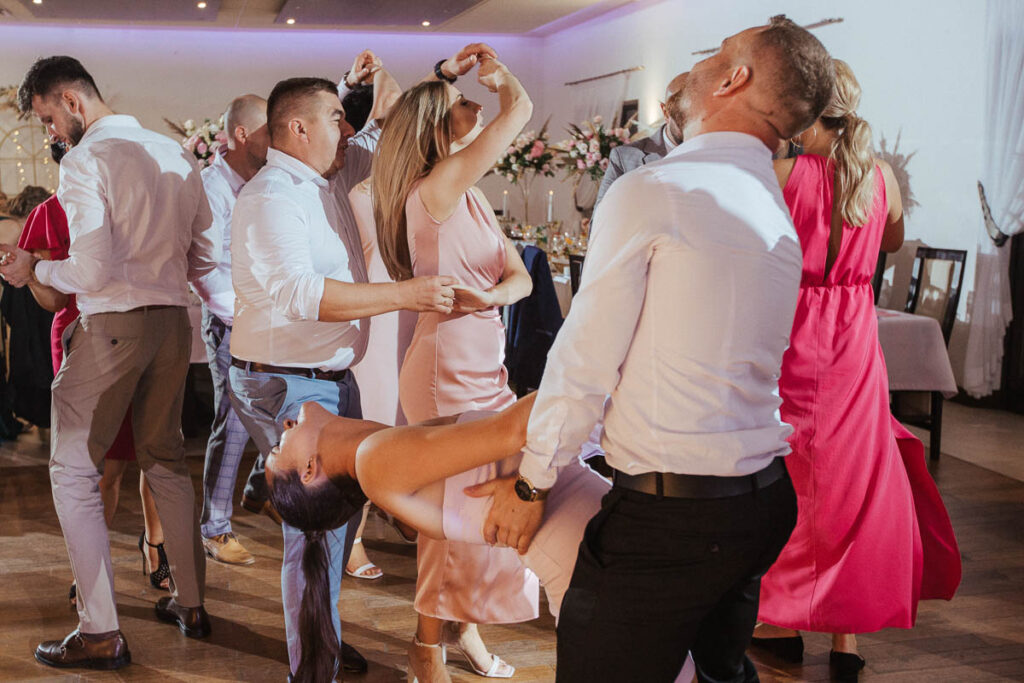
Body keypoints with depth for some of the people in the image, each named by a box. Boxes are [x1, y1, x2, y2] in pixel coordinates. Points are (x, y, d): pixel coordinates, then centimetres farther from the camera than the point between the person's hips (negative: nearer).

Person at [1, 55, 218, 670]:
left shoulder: (86, 160, -12)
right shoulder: (176, 155, 9)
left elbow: (93, 272, -19)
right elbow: (206, 257, 11)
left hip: (112, 325, -7)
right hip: (173, 321, 7)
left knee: (73, 471, 3)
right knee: (166, 459, 19)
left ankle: (101, 634, 3)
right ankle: (190, 604, 28)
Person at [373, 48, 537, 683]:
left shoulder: (473, 197, 13)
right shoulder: (436, 188, -15)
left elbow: (520, 274, 8)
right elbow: (521, 107, -17)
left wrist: (492, 294, -14)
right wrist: (499, 74, 3)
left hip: (483, 362, 8)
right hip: (448, 363, -8)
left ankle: (463, 629, 30)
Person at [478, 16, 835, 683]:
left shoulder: (650, 193, -14)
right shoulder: (778, 215, 11)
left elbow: (585, 361, -11)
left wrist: (530, 483, 1)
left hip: (670, 513, -8)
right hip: (764, 498, 8)